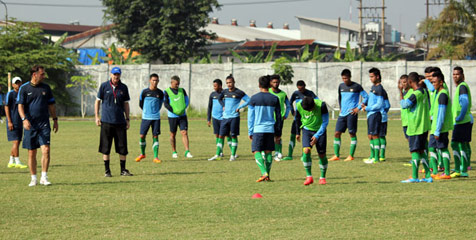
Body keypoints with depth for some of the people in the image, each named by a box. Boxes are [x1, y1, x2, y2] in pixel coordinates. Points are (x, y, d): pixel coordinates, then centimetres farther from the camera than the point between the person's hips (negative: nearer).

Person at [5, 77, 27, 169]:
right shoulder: (10, 94, -6)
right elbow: (6, 107, -9)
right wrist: (9, 121, -16)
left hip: (20, 122, 7)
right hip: (13, 122, -7)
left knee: (17, 143, 8)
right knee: (16, 142, -11)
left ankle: (11, 162, 15)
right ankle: (17, 162, -11)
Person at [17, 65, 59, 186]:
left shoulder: (46, 88, 10)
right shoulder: (24, 88, 2)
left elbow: (51, 105, 17)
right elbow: (20, 106, -2)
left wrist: (55, 119, 14)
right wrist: (24, 119, -17)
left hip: (44, 124, 1)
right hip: (30, 125, -1)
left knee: (46, 149, -12)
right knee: (31, 153, 3)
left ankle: (44, 177, -6)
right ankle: (33, 178, 13)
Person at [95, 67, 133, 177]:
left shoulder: (123, 87, 8)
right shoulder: (104, 86, 2)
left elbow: (126, 104, 14)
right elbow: (98, 101, 7)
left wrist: (127, 119, 9)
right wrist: (97, 117, 0)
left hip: (120, 121, 2)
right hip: (106, 121, -2)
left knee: (122, 147, 1)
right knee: (105, 147, 0)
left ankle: (123, 169, 11)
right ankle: (107, 171, 6)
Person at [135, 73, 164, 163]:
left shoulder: (160, 93, 2)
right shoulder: (144, 92, -3)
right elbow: (141, 104, 9)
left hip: (156, 118, 1)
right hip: (145, 118, -1)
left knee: (155, 136, -1)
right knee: (142, 136, -1)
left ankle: (156, 157, 2)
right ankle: (142, 154, 21)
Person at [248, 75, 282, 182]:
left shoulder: (254, 98, -1)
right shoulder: (275, 99, 6)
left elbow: (250, 117, 1)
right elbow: (278, 117, 11)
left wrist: (250, 132, 8)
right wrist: (278, 133, 18)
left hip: (258, 129, -3)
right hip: (270, 129, 3)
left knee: (256, 152, -1)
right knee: (268, 152, 10)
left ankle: (264, 173, -19)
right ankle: (267, 176, 9)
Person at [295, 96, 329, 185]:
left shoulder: (321, 105, -23)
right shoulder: (299, 106, -16)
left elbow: (325, 122, -15)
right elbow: (298, 119, 5)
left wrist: (317, 136, -19)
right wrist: (298, 133, 16)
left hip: (320, 131, -1)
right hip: (307, 130, 1)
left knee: (322, 154, -2)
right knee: (306, 151, -20)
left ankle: (322, 177, 16)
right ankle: (309, 176, -11)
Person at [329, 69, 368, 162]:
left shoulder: (356, 86, -5)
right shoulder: (341, 86, 12)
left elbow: (365, 97, -4)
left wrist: (358, 108, -9)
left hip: (351, 113, -6)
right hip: (342, 114, 6)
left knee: (352, 134, -4)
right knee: (337, 133, 2)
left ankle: (351, 156, 1)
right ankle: (336, 155, 7)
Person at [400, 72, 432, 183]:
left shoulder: (415, 95, -19)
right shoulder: (425, 92, 7)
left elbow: (404, 105, -11)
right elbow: (428, 107, 18)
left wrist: (400, 91, -5)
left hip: (415, 127, -8)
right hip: (424, 126, 8)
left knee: (415, 151, -4)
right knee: (421, 151, 13)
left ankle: (414, 177, -2)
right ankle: (428, 176, 13)